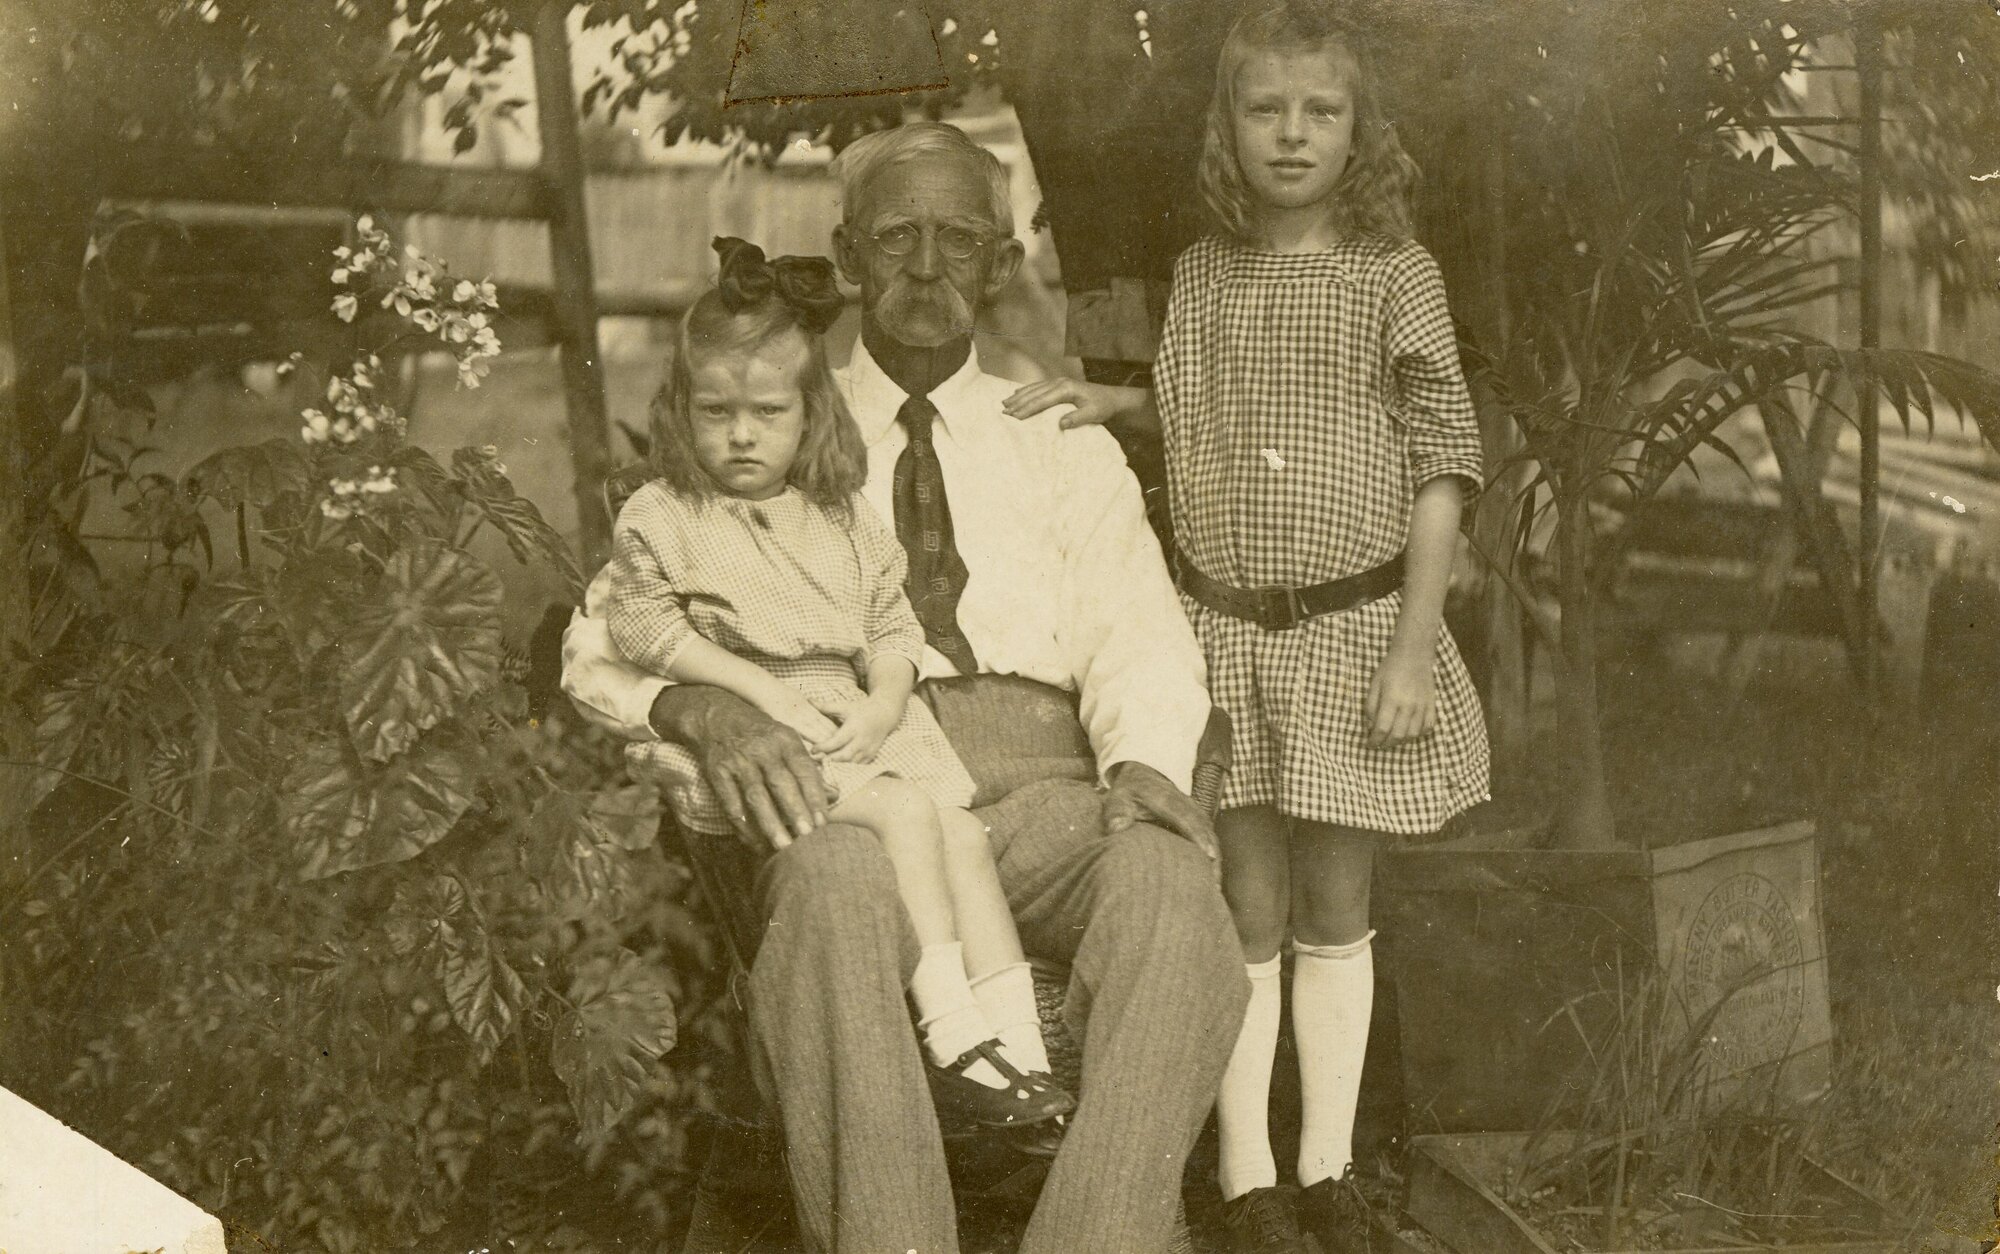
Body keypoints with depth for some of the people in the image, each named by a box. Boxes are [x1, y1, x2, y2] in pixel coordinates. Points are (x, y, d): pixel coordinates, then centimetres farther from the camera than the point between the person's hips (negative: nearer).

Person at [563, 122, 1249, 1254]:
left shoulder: (1069, 449, 23)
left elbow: (1141, 644, 9)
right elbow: (604, 638, 11)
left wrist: (1143, 763, -16)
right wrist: (706, 710, -14)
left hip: (1040, 783, 1)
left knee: (1168, 880, -34)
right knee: (836, 887, -38)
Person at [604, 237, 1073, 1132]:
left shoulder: (841, 517, 16)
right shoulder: (661, 518, 3)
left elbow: (892, 623, 15)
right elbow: (642, 623, -7)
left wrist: (885, 703, -6)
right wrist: (764, 689, -14)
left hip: (859, 725, 5)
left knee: (965, 833, -14)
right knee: (908, 811, -26)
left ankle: (1022, 1047, -13)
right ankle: (948, 1026, -24)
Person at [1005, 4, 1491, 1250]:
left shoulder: (1396, 273, -4)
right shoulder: (1202, 274, 5)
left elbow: (1444, 458, -6)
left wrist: (1413, 646, -10)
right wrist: (1110, 401, 2)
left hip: (1354, 629, -2)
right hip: (1223, 633, 2)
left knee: (1335, 915, 8)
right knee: (1248, 915, 5)